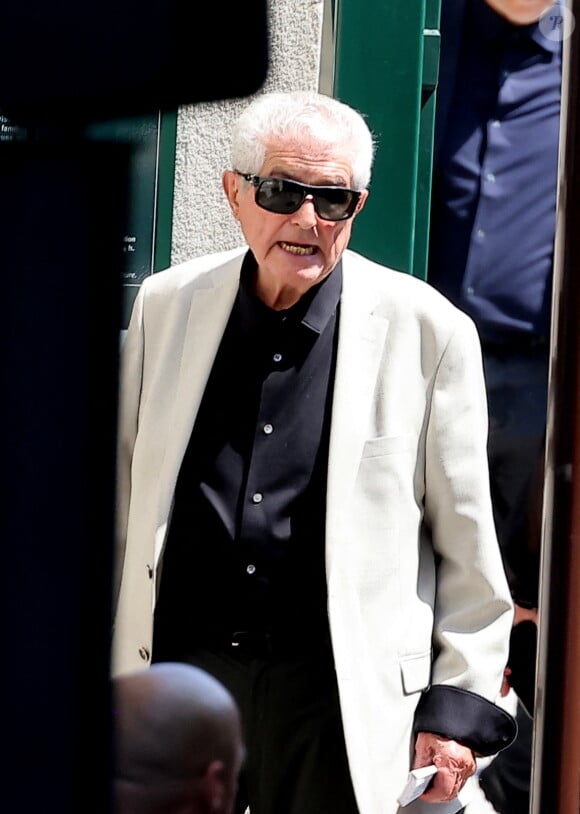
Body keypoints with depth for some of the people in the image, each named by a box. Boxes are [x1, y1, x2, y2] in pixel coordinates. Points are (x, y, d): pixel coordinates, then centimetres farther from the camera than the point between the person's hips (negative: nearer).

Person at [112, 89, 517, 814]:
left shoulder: (429, 331, -2)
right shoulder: (166, 305, 6)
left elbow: (466, 544, 1)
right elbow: (119, 500, 13)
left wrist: (458, 705, 0)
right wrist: (96, 667, 13)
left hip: (339, 692, -2)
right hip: (177, 666, 3)